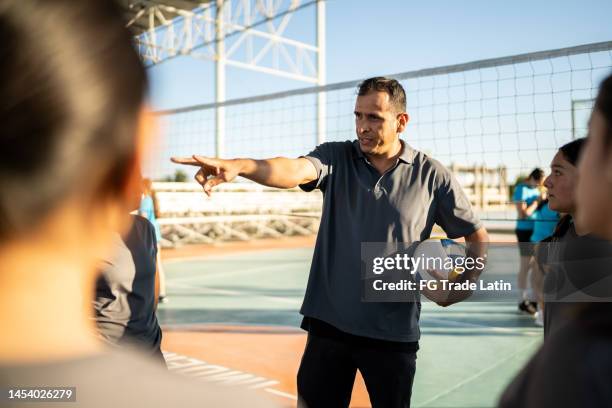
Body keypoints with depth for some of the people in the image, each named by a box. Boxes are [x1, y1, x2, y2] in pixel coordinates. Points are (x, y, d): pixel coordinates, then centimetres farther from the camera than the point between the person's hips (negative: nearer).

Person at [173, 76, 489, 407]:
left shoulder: (431, 175, -3)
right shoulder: (335, 157, -2)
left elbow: (477, 236, 6)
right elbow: (294, 170, -23)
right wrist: (239, 166, -43)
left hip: (394, 333, 0)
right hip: (329, 323, 1)